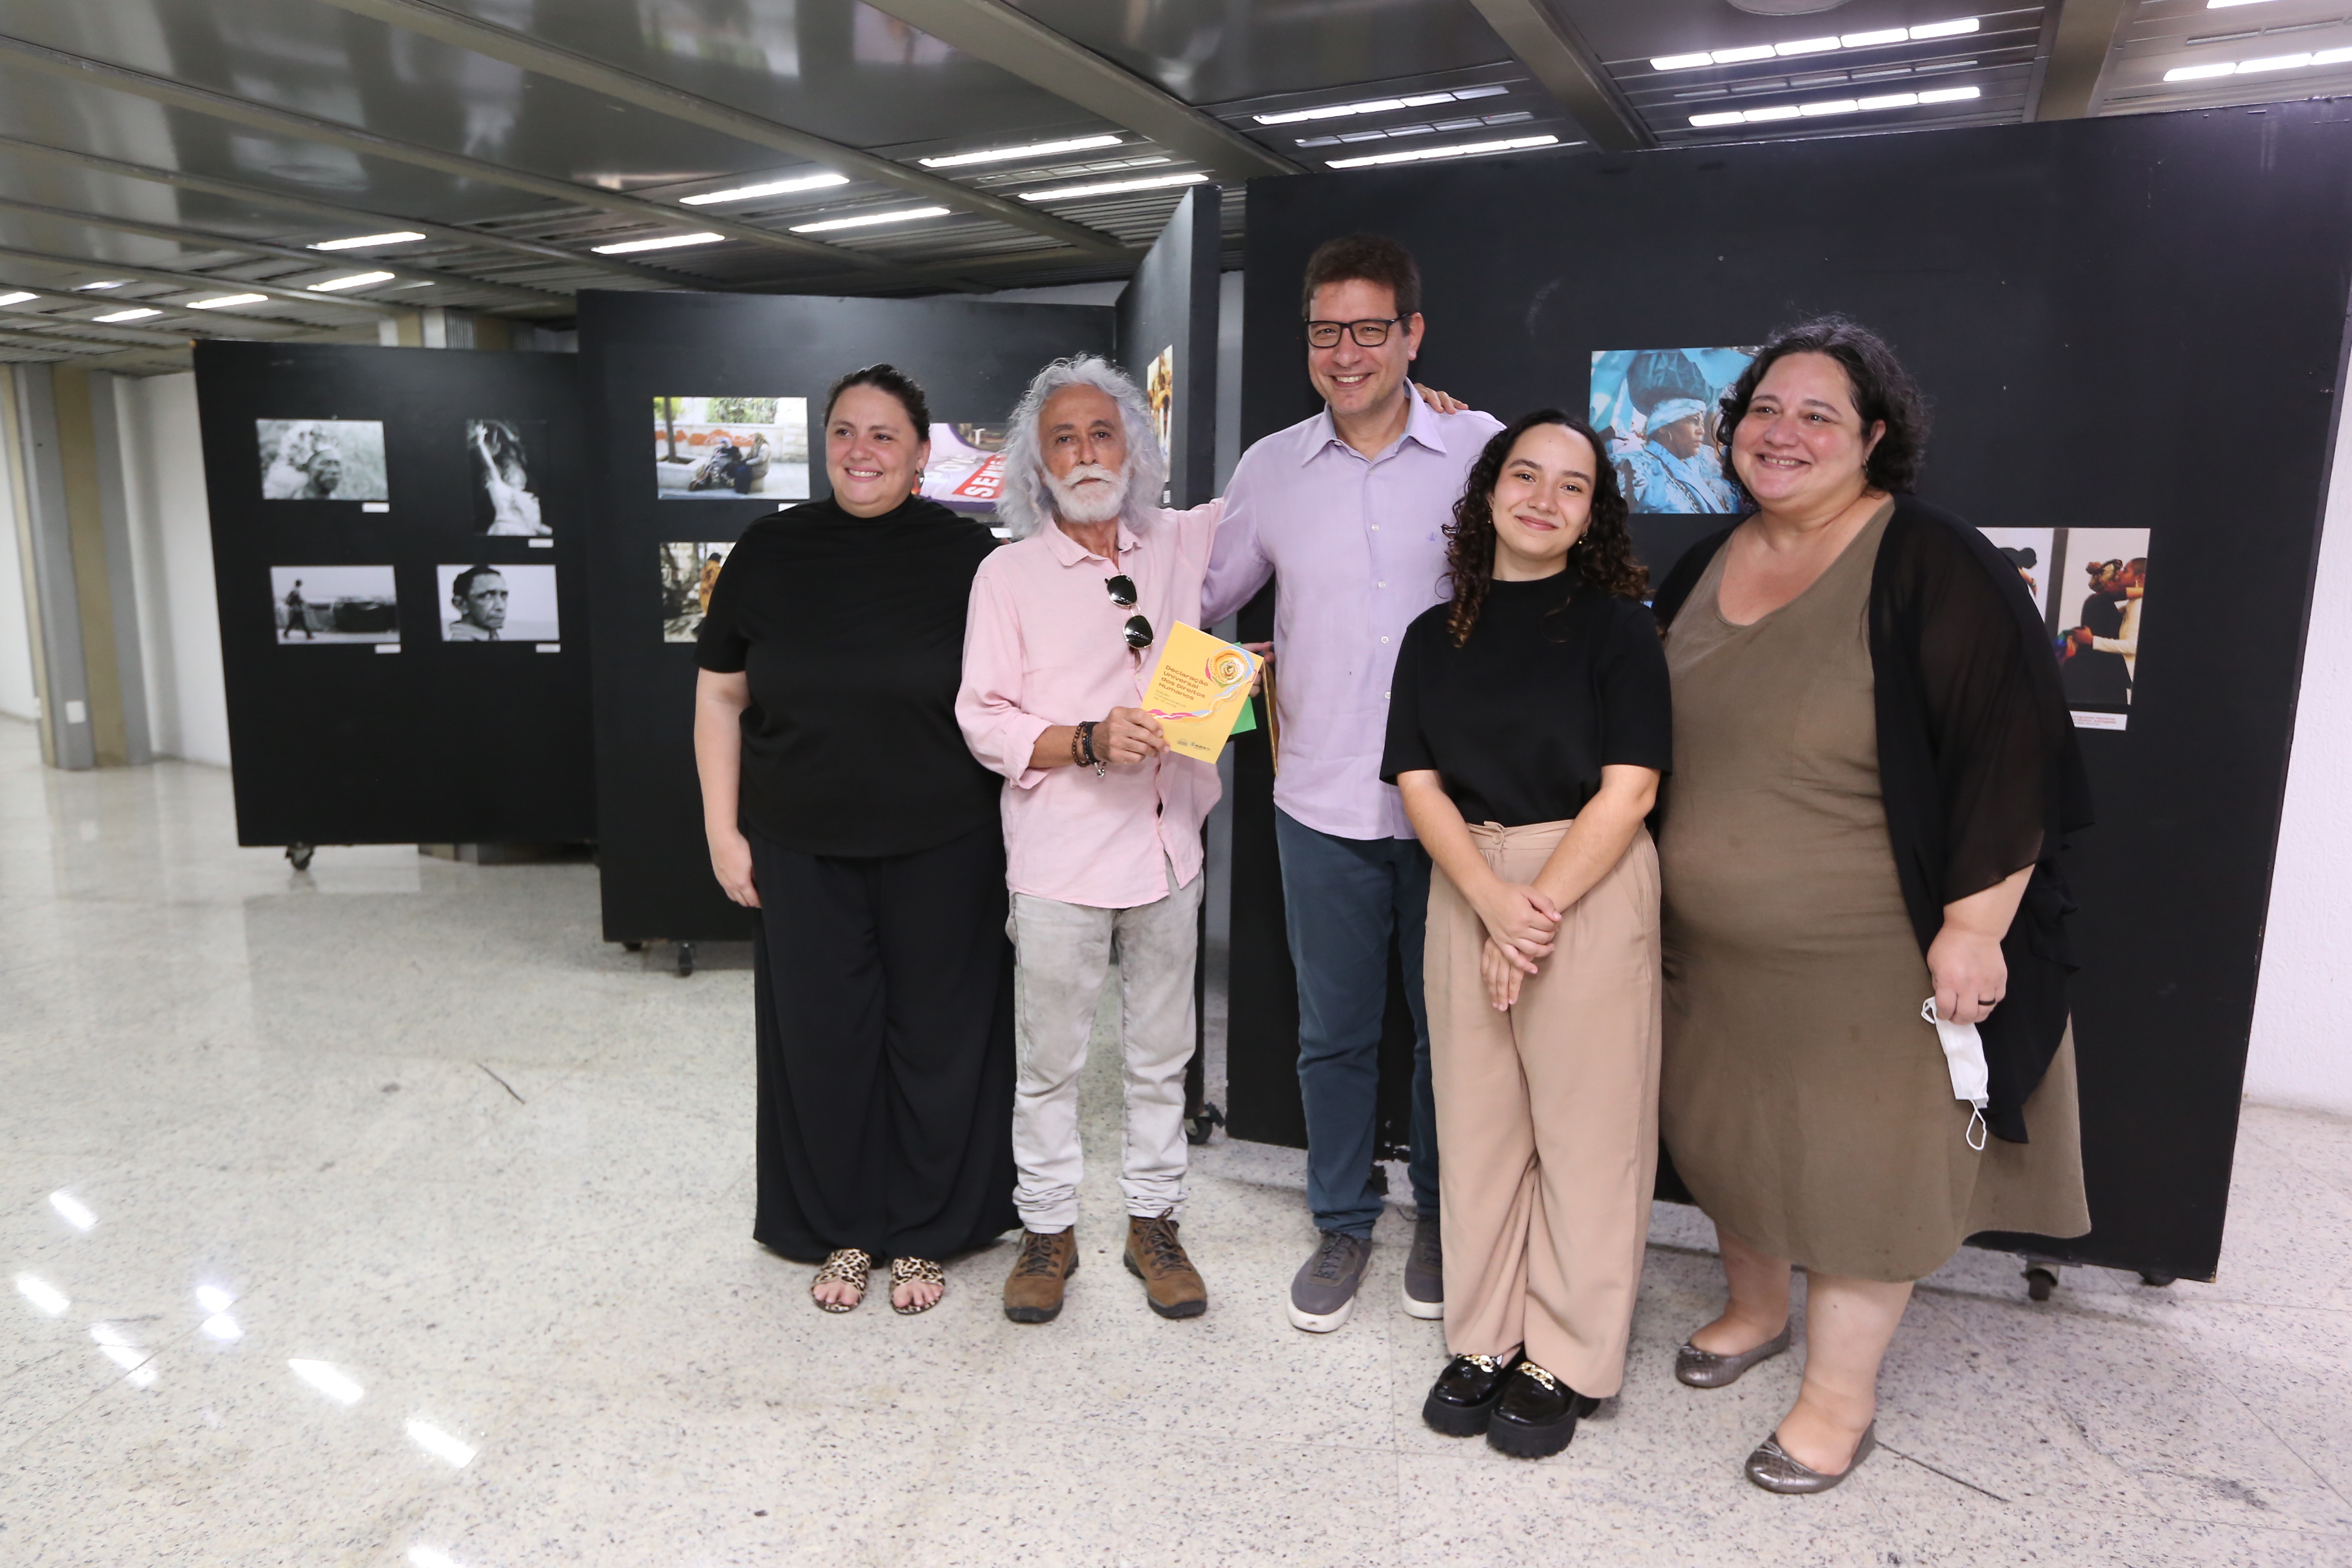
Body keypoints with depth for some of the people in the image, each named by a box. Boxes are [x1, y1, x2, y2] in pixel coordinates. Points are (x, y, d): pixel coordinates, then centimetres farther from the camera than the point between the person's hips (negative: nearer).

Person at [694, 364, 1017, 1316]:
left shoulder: (967, 556, -6)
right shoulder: (771, 552, 0)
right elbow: (720, 698, 6)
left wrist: (1026, 834, -4)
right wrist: (722, 831, 3)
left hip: (942, 849, -1)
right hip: (805, 852, 2)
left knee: (936, 1037, 9)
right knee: (820, 1036, 10)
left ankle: (924, 1234, 29)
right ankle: (840, 1230, 31)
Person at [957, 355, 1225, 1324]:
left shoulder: (1184, 544, 6)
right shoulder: (1009, 574, -2)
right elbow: (984, 719, -6)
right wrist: (1088, 743, -21)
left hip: (1168, 848, 3)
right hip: (1060, 859, -3)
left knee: (1160, 1054, 15)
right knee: (1049, 1060, 9)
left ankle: (1153, 1222, 31)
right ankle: (1047, 1227, 28)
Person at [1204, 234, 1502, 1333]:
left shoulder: (1483, 450, -3)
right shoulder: (1269, 467, 5)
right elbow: (1206, 602, 17)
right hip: (1322, 801, 2)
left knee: (1449, 1025, 13)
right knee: (1332, 1030, 13)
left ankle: (1442, 1220, 34)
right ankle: (1343, 1221, 32)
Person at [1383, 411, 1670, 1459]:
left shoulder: (1615, 624, -4)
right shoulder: (1436, 636, 7)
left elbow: (1628, 789, -10)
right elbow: (1418, 782, 0)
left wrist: (1536, 910, -15)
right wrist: (1491, 897, -14)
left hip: (1592, 888, -3)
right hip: (1466, 889, 4)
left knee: (1584, 1126, 4)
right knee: (1475, 1118, 10)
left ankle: (1567, 1363, 20)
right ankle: (1484, 1340, 26)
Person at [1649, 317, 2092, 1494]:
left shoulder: (1933, 568, -15)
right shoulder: (1704, 569, 5)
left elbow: (2010, 753, -18)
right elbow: (1651, 745, 15)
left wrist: (1974, 926, -21)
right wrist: (1650, 890, 14)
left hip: (1871, 958, -6)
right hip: (1712, 952, 6)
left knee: (1858, 1164, 7)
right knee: (1728, 1132, 19)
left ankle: (1841, 1395, 26)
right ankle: (1755, 1308, 44)